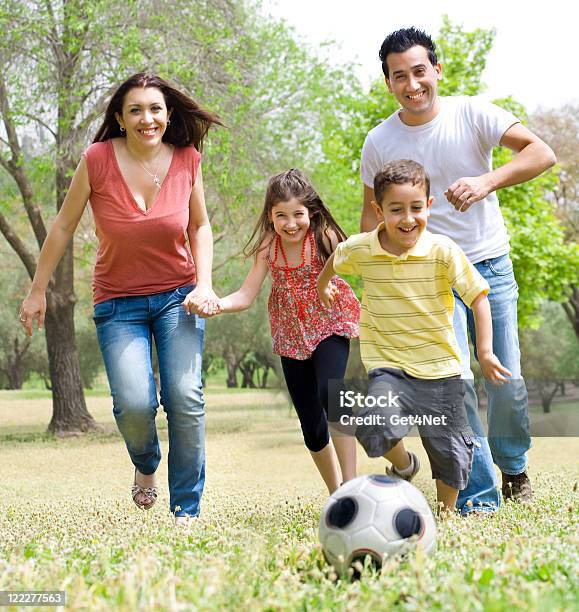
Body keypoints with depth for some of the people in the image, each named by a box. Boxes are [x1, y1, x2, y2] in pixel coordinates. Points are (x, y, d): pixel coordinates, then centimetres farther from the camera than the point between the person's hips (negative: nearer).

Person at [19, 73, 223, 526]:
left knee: (185, 398, -14)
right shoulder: (98, 159, -13)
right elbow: (63, 228, 0)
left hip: (177, 296, 1)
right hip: (118, 302, -1)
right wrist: (38, 291, 4)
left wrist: (205, 284, -5)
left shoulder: (187, 160, -7)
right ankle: (146, 464, 20)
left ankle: (186, 511, 2)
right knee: (134, 404, -17)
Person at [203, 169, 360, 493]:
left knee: (330, 394, -30)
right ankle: (336, 494, 26)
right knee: (311, 427, 8)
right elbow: (246, 296, -9)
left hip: (330, 325, -4)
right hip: (292, 336, 4)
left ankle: (351, 483, -23)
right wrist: (216, 304, -27)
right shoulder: (269, 247, -7)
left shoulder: (324, 237, -14)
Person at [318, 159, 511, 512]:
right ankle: (404, 464, 9)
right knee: (377, 428, -26)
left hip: (440, 367, 0)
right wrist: (322, 285, 35)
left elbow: (479, 297, -8)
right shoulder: (360, 250, -8)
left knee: (451, 452, 9)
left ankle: (448, 513, 35)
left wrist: (485, 352, -15)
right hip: (389, 366, 0)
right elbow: (336, 259, 17)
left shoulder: (443, 251, -13)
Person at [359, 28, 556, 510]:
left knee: (508, 382, 3)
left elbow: (542, 153, -17)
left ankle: (514, 467, 31)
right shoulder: (379, 143, -4)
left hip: (492, 266, 0)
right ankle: (479, 497, -4)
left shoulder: (471, 113, -9)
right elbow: (372, 215, 8)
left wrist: (486, 182, -33)